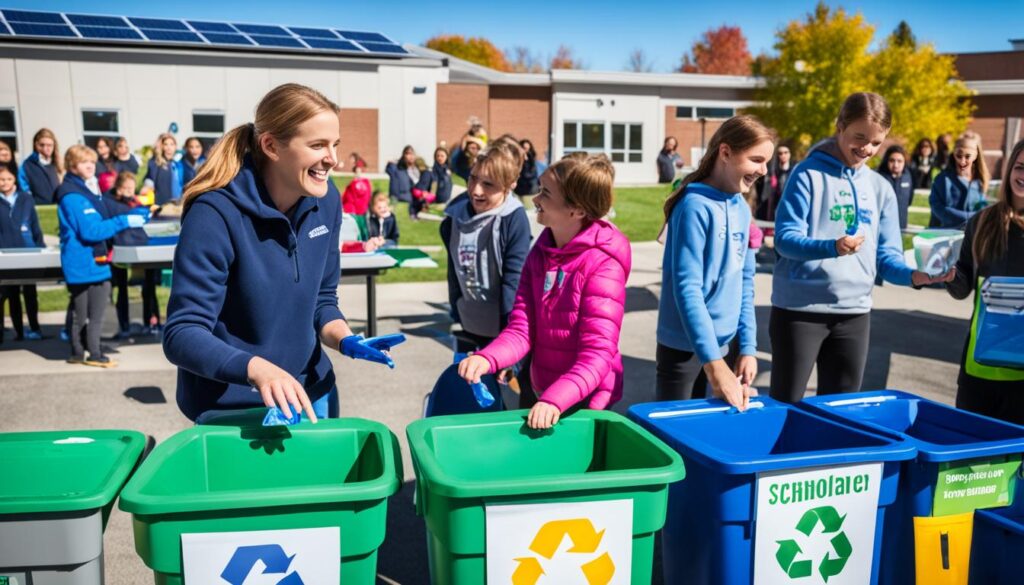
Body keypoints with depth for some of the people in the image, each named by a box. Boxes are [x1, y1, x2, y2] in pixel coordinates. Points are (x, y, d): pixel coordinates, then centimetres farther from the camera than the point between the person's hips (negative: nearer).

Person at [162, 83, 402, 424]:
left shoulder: (326, 201, -5)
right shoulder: (216, 214, -23)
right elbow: (182, 334, -24)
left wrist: (347, 341, -14)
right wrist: (257, 369, -40)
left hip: (310, 396, 6)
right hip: (230, 411, -5)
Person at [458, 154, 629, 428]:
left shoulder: (602, 264, -21)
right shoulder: (539, 254, 0)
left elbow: (597, 353, -25)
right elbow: (522, 329, -4)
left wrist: (556, 399, -38)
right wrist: (486, 359, -23)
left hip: (584, 403, -6)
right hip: (541, 393, 6)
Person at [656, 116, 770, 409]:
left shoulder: (742, 208, 5)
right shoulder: (697, 205, -18)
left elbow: (745, 281, 10)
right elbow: (687, 288, -22)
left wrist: (748, 346, 4)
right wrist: (714, 363, -26)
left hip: (723, 343, 7)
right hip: (684, 347, -7)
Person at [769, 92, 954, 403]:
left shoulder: (881, 188, 8)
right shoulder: (809, 174, -7)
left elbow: (886, 255, 6)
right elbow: (785, 238, -15)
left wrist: (913, 275, -15)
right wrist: (832, 247, -32)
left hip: (854, 312, 5)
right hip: (799, 309, -5)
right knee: (785, 404, 5)